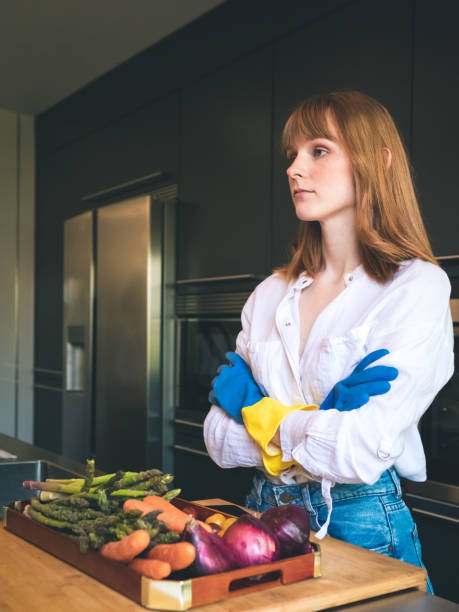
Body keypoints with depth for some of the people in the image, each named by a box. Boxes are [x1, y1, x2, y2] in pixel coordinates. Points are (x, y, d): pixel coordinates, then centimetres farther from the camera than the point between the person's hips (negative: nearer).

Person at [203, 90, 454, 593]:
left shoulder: (418, 287, -12)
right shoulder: (271, 294, 5)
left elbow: (361, 452, -22)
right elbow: (219, 438, 1)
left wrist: (262, 415, -7)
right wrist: (315, 424, -15)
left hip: (361, 527, -5)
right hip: (266, 513, 5)